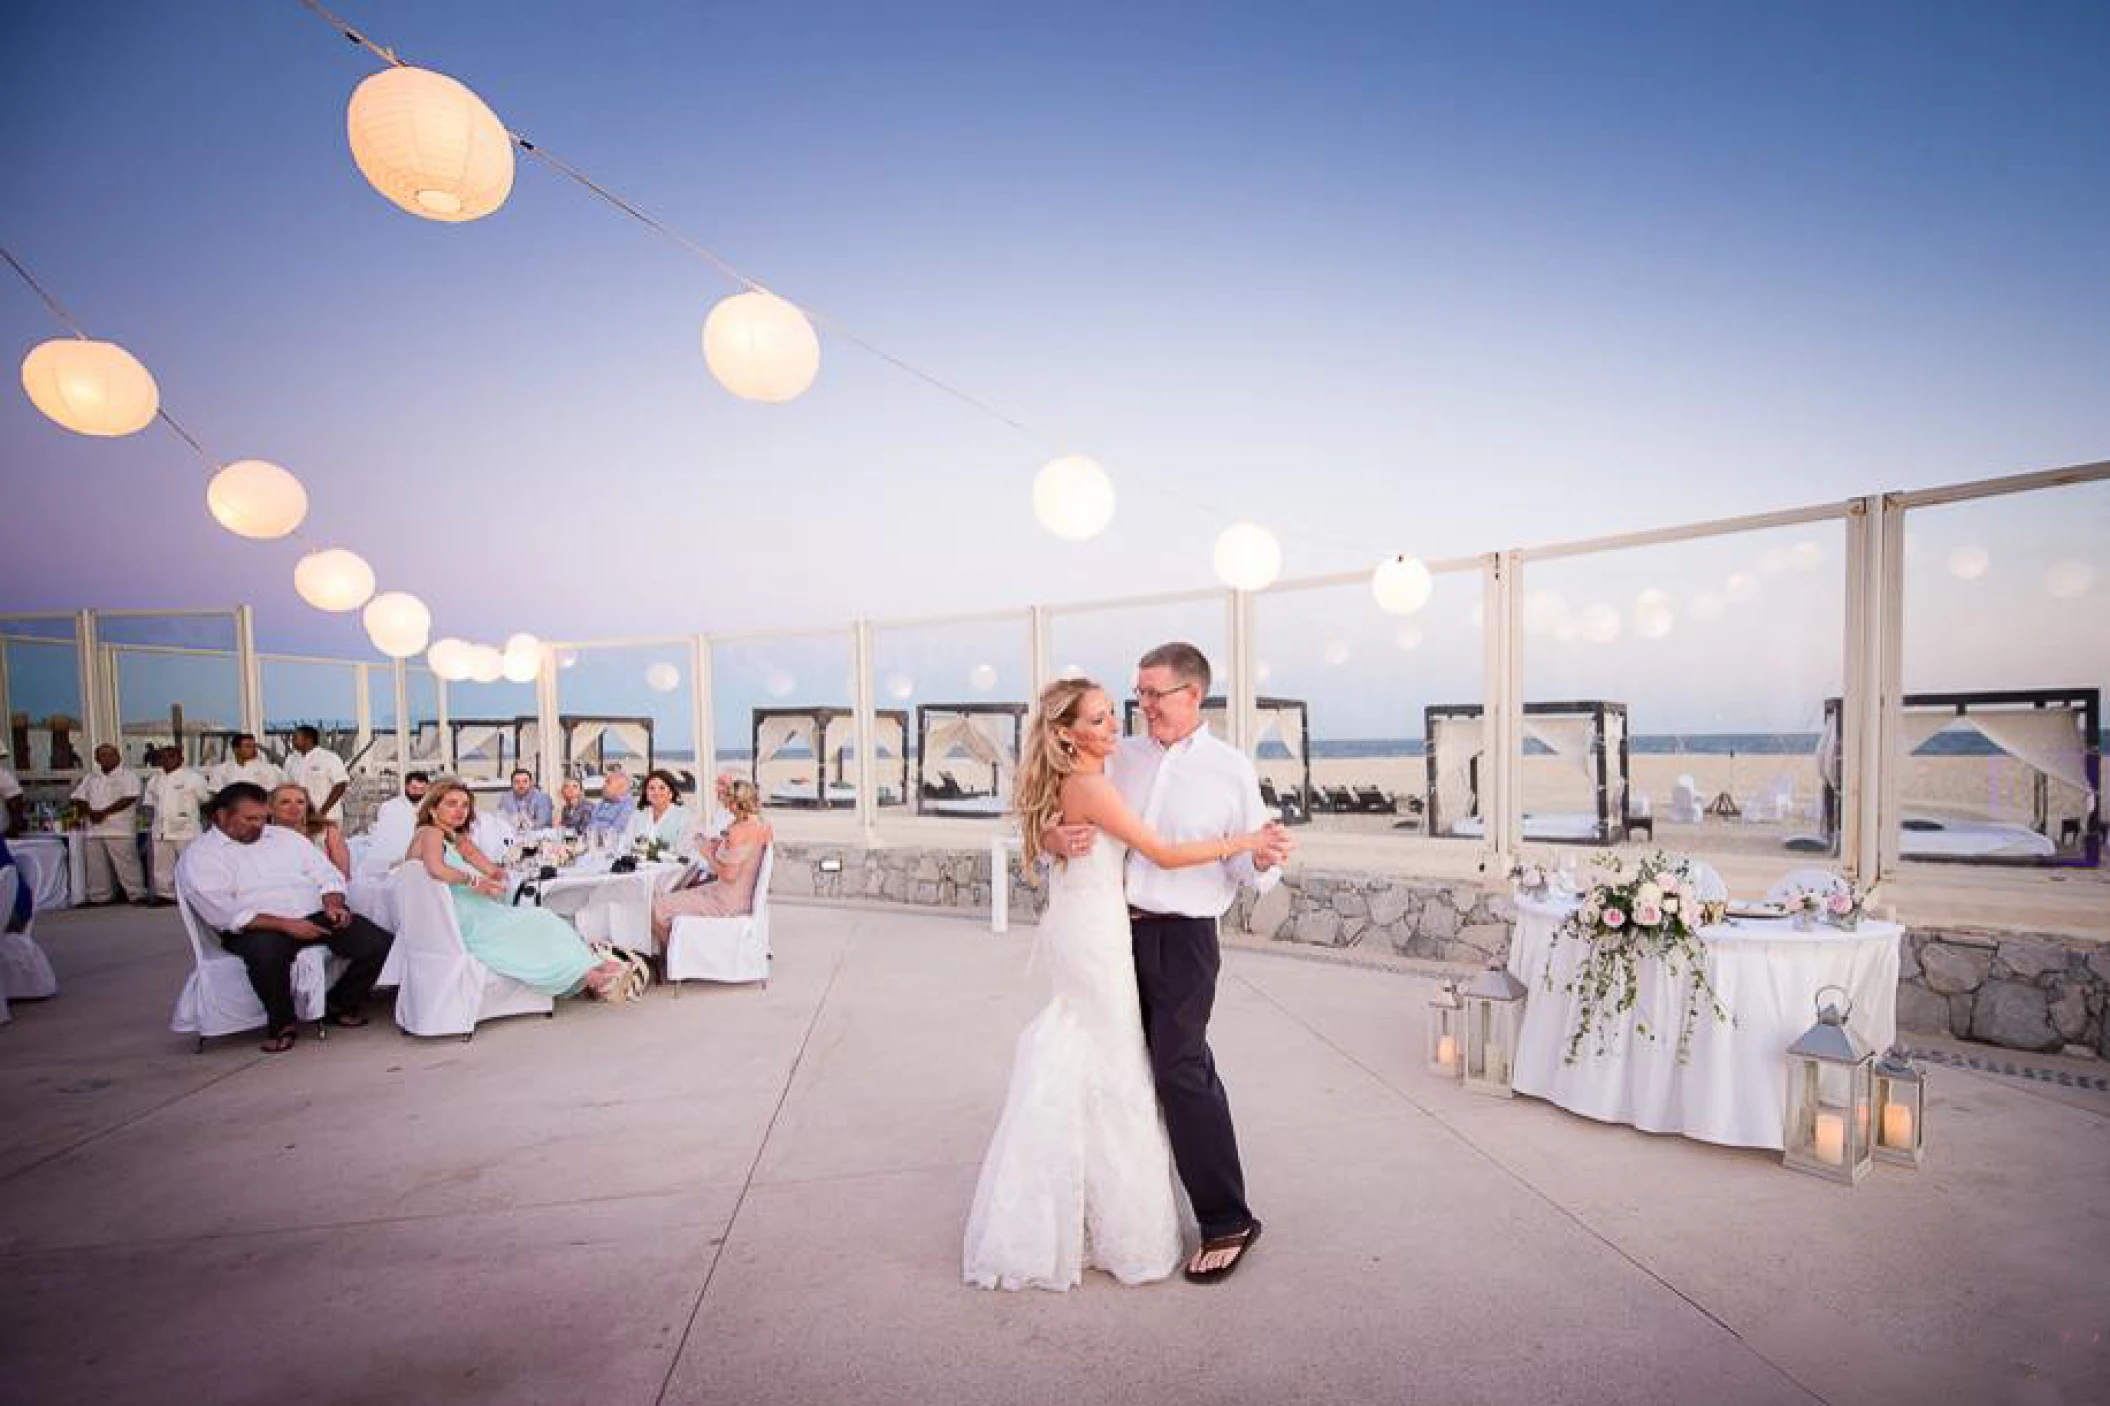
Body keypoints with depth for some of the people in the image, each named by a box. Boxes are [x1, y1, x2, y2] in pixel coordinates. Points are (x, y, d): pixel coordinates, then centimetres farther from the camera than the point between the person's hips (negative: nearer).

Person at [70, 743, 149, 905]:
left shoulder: (127, 776, 1)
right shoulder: (90, 778, 19)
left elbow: (129, 798, -11)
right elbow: (79, 798, 14)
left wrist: (104, 812, -14)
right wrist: (89, 812, -5)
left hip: (119, 830, -6)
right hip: (94, 829, 6)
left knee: (127, 863, -9)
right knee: (96, 866, 8)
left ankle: (137, 894, -7)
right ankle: (99, 896, 17)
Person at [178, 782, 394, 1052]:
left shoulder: (285, 836, 18)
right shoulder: (199, 856, 3)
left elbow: (327, 876, 18)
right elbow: (224, 913, -11)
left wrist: (333, 904, -5)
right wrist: (286, 925, -20)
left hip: (315, 916, 4)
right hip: (256, 928, -4)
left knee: (380, 944, -17)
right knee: (266, 953, -41)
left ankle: (340, 1005, 8)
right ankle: (282, 1023, -13)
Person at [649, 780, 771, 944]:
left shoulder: (740, 831, -24)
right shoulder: (761, 825, 4)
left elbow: (729, 874, -24)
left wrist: (709, 853, -9)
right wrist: (720, 846, 7)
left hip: (730, 904, -10)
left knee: (659, 908, -1)